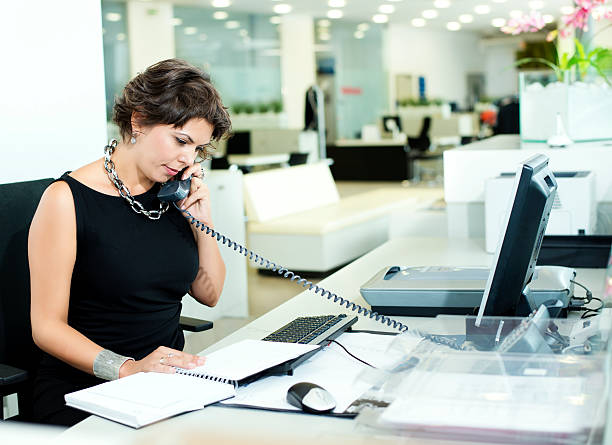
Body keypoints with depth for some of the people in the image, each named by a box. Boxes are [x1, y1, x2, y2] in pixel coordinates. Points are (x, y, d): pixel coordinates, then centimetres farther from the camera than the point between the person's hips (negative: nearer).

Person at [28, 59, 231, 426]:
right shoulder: (68, 199, -9)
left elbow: (209, 293, 15)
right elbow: (48, 326, -12)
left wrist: (204, 220, -1)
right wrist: (126, 368, -27)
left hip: (168, 381, 6)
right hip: (83, 390, -6)